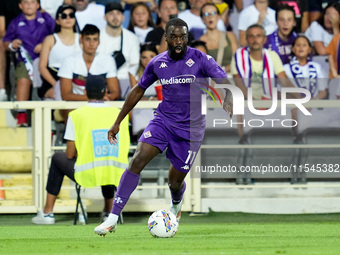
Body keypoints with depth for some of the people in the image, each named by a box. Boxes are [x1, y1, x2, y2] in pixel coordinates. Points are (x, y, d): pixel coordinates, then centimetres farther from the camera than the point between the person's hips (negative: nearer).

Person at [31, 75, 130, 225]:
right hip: (116, 176, 3)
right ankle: (109, 211, 39)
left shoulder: (76, 115, -4)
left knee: (58, 158, 28)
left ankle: (48, 213, 30)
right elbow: (124, 150, 12)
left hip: (87, 175, -3)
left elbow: (70, 155, 0)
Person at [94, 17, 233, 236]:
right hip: (163, 120, 2)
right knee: (138, 160, -20)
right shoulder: (158, 63, 2)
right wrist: (117, 122, 15)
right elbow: (139, 90, 14)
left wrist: (228, 100, -42)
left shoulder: (201, 59, -10)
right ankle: (113, 218, -20)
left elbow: (225, 82, -18)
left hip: (191, 128, -2)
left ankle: (176, 204, 43)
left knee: (175, 181, 3)